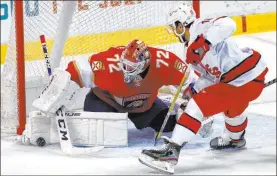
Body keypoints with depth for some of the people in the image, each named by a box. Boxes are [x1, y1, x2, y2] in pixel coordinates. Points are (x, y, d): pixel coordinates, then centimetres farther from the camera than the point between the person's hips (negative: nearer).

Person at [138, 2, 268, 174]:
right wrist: (194, 90, 5)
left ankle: (171, 150, -20)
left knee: (199, 105, -14)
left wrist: (203, 42, -35)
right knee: (231, 106, 39)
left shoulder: (199, 27, -11)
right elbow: (212, 75, 17)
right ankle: (235, 138, 68)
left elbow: (227, 25, -29)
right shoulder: (194, 51, 18)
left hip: (243, 82, -11)